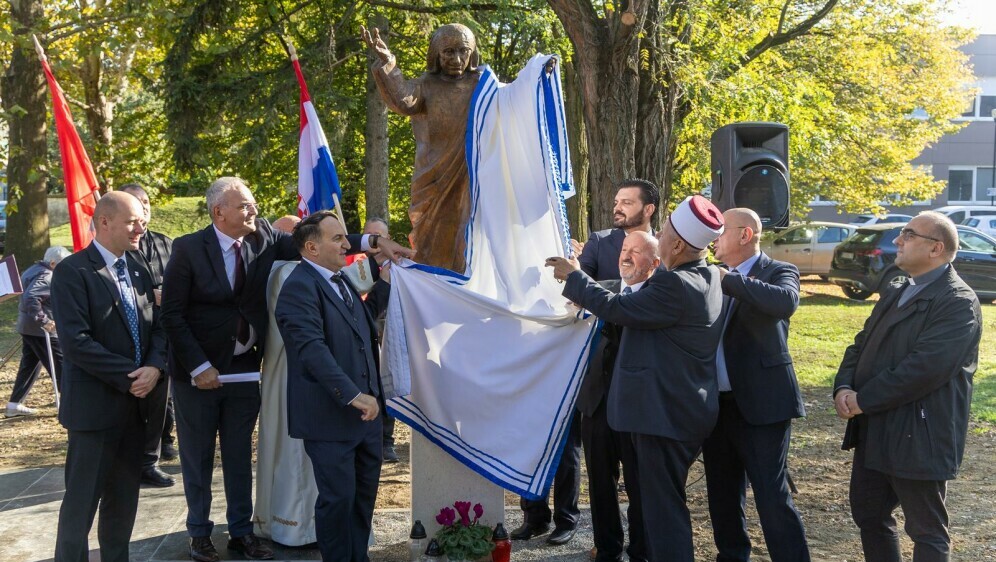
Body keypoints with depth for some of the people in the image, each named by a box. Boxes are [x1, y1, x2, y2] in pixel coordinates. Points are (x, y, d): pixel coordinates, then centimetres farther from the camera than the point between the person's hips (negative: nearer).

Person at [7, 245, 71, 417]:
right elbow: (31, 298, -32)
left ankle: (14, 404, 14)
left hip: (27, 326, 10)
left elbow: (28, 296, 23)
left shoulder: (33, 270, 14)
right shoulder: (46, 276, -18)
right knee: (60, 364, -1)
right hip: (40, 329, -10)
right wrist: (44, 321, -27)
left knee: (29, 365, 14)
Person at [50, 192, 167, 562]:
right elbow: (76, 341, -19)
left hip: (135, 400, 7)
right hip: (94, 403, -7)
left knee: (125, 496, 14)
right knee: (83, 499, 1)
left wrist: (154, 367, -10)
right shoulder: (72, 271, -11)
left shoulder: (139, 271, 12)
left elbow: (156, 327, 10)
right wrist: (128, 376, -17)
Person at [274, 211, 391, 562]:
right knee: (338, 497, 0)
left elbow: (364, 316, 30)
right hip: (330, 416, -9)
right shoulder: (299, 287, -15)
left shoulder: (341, 280, 14)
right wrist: (353, 395, -29)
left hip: (365, 410, 9)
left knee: (364, 493, 16)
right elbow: (313, 349, -25)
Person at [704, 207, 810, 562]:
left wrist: (729, 280, -24)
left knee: (772, 497, -5)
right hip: (717, 403, 7)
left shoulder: (778, 272, -5)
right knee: (722, 494, 16)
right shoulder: (717, 276, 13)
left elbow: (786, 302, -28)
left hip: (761, 403, -7)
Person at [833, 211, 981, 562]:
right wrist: (843, 388, -8)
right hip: (874, 432, 9)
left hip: (917, 438, -9)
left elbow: (924, 368, -25)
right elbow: (861, 346, 12)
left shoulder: (958, 303, -15)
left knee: (927, 531, 4)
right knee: (869, 516, 19)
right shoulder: (894, 295, 16)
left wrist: (862, 400, -19)